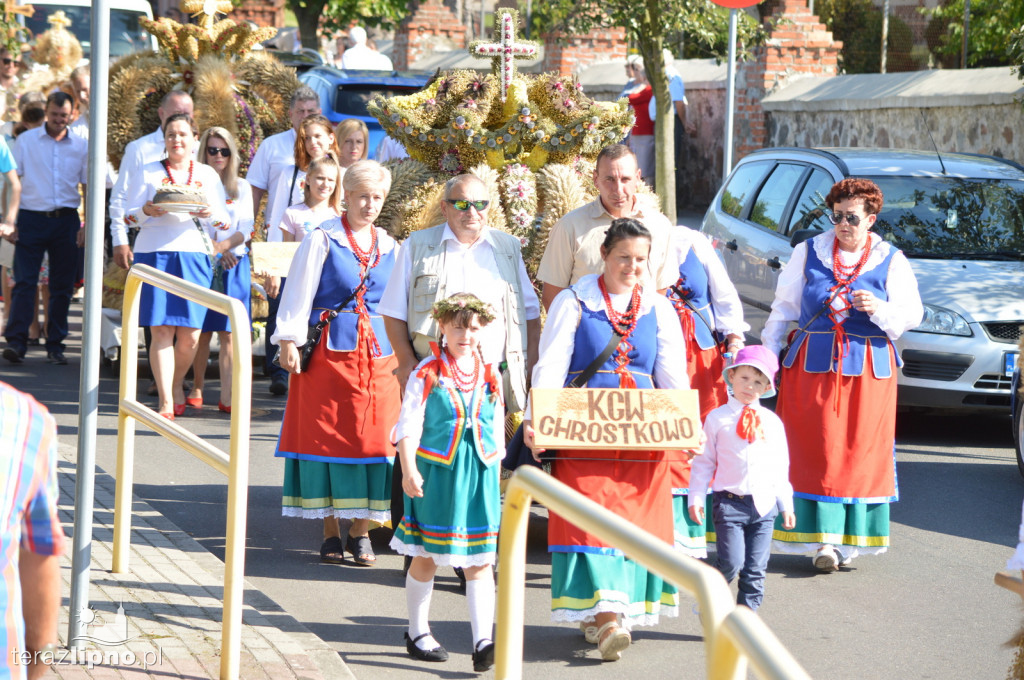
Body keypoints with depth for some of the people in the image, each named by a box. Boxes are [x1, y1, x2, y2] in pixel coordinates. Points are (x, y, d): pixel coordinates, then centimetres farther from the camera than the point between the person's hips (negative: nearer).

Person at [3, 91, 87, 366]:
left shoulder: (81, 146, 7)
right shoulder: (26, 141, 3)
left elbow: (88, 187, 11)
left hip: (66, 220, 2)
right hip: (32, 218, -2)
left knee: (62, 286, 4)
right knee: (24, 282, -8)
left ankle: (55, 346, 11)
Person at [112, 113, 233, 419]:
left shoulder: (208, 175, 15)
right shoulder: (148, 173, 11)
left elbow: (226, 221, 11)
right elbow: (128, 215, 5)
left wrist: (210, 214, -11)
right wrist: (148, 211, -16)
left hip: (195, 256, 2)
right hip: (155, 253, -1)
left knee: (190, 333, -3)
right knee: (161, 329, -8)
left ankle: (177, 384, 23)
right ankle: (165, 401, -5)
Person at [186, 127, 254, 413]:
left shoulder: (241, 188, 11)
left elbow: (246, 229, 4)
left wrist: (223, 247, -13)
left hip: (233, 264, 1)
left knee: (229, 333, -5)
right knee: (202, 330, 0)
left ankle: (226, 396, -6)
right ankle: (197, 388, 12)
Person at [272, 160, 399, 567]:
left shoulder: (390, 248, 11)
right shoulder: (322, 240, -1)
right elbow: (299, 293, -2)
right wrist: (289, 341, -9)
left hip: (376, 354, 3)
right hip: (328, 351, -3)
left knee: (372, 438, 0)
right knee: (325, 437, -1)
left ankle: (361, 530, 9)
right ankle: (331, 532, 7)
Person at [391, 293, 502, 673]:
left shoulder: (490, 375, 8)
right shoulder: (427, 373, -4)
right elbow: (409, 424, -8)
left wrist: (495, 476, 13)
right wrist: (409, 470, -18)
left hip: (479, 475, 3)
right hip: (436, 471, -3)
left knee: (479, 561, -3)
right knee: (426, 556, 9)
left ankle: (483, 641, -6)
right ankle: (417, 632, 23)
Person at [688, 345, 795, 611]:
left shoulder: (772, 422, 9)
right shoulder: (718, 418, 1)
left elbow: (781, 466, 14)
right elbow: (703, 461, 4)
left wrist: (786, 505, 13)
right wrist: (696, 498, -2)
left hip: (764, 503, 3)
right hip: (730, 501, -3)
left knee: (756, 569, 4)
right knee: (731, 563, -11)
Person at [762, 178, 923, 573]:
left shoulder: (890, 260, 5)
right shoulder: (809, 252, 7)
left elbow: (912, 315, 3)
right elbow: (783, 308, 10)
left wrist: (878, 309, -15)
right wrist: (768, 354, 5)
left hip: (869, 369, 0)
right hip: (813, 366, 0)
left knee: (862, 452, -2)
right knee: (818, 452, -6)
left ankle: (850, 538, 5)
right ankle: (822, 539, -5)